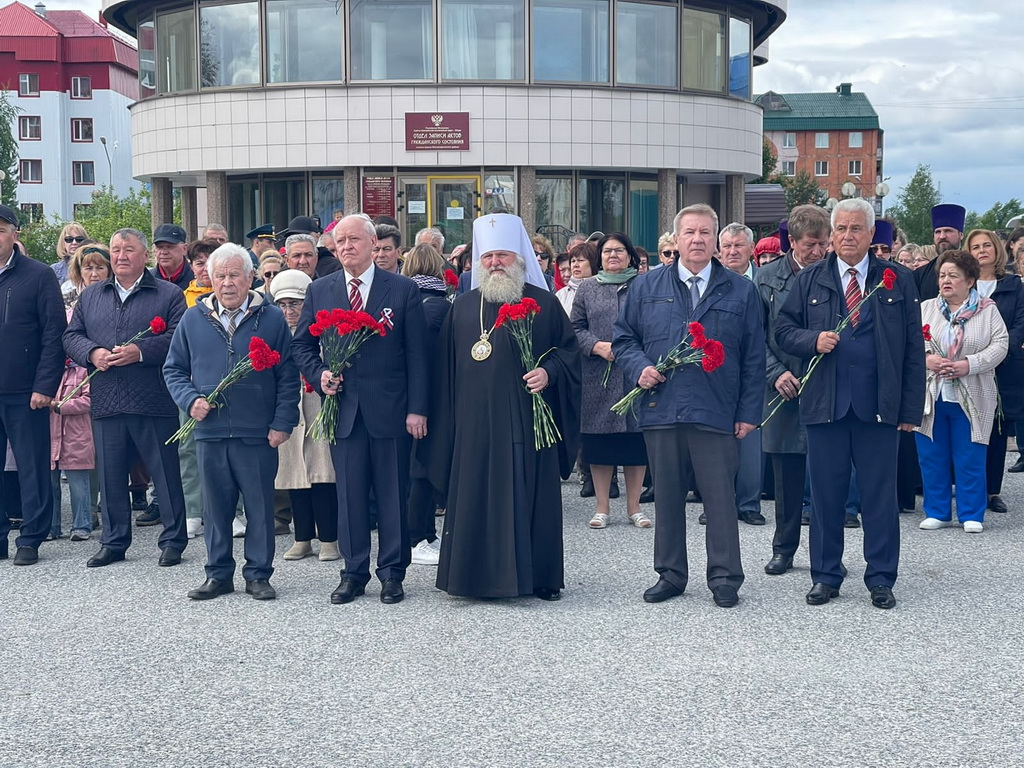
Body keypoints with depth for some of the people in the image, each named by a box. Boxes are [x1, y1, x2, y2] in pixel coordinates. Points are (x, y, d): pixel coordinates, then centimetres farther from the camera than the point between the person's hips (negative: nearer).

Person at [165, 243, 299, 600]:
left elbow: (288, 377, 2)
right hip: (210, 431, 2)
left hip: (258, 434, -2)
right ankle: (218, 574, 20)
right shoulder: (193, 319, 7)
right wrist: (190, 400, -5)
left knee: (260, 507, 5)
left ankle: (258, 574, 16)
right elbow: (174, 369, 13)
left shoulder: (272, 318, 2)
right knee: (216, 507, 9)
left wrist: (282, 423, -5)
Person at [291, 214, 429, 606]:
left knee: (393, 496, 4)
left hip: (390, 411, -2)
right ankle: (354, 572, 16)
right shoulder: (319, 291, 9)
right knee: (349, 496, 6)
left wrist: (417, 409, -6)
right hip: (343, 409, 2)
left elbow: (417, 354, -1)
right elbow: (302, 345, 16)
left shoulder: (403, 290, 1)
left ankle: (392, 572, 15)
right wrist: (318, 375, -4)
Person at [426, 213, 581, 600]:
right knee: (477, 498, 2)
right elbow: (447, 369, 13)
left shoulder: (544, 303, 5)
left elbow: (569, 349, 7)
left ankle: (541, 575, 11)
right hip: (477, 423, 2)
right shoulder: (462, 308, 12)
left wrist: (549, 372, -13)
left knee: (533, 495, 2)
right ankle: (479, 574, 11)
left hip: (529, 421, -2)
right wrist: (447, 420, 7)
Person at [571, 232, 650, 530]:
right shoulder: (587, 288, 11)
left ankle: (634, 507, 14)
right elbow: (575, 328, 8)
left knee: (637, 441, 3)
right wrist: (597, 346, -9)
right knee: (600, 443, 3)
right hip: (599, 378, 1)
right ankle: (602, 507, 13)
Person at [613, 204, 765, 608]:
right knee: (666, 496, 9)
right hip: (660, 410, 2)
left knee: (721, 497, 1)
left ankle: (725, 578, 11)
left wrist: (748, 412, 0)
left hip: (716, 414, -2)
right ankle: (670, 574, 21)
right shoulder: (647, 288, 10)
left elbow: (754, 358, 6)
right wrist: (639, 367, -6)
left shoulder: (740, 291, 7)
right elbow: (623, 337, 14)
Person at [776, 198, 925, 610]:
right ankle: (825, 577, 17)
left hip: (879, 406, -1)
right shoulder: (810, 280, 9)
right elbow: (783, 329, 10)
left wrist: (911, 408, 0)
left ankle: (881, 580, 14)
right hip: (825, 405, 1)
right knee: (826, 494, 6)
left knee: (880, 495, 4)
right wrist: (812, 340, -12)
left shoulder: (897, 280, 6)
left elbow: (913, 349, 5)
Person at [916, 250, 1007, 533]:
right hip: (930, 396, 2)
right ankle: (937, 513, 17)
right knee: (932, 457, 6)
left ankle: (971, 515, 12)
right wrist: (926, 359, -16)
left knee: (970, 459, 1)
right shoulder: (926, 309, 9)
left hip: (970, 399, -2)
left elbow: (1000, 345, -6)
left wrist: (969, 364, -18)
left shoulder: (987, 310, 3)